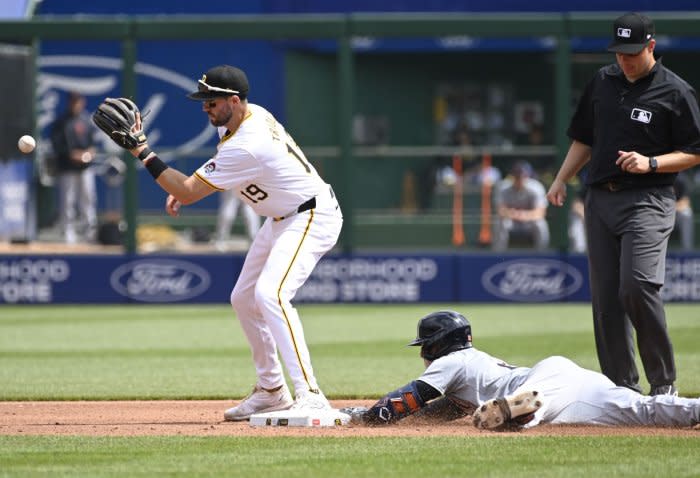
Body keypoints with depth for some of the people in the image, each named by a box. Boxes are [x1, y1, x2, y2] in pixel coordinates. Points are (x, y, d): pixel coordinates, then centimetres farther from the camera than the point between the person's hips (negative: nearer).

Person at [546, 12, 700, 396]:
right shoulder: (602, 83, 13)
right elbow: (584, 139, 22)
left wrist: (650, 163, -16)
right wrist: (561, 179, 10)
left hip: (648, 201, -6)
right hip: (600, 199, 6)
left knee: (637, 286, -21)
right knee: (605, 297, 3)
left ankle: (663, 382, -11)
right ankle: (621, 387, 8)